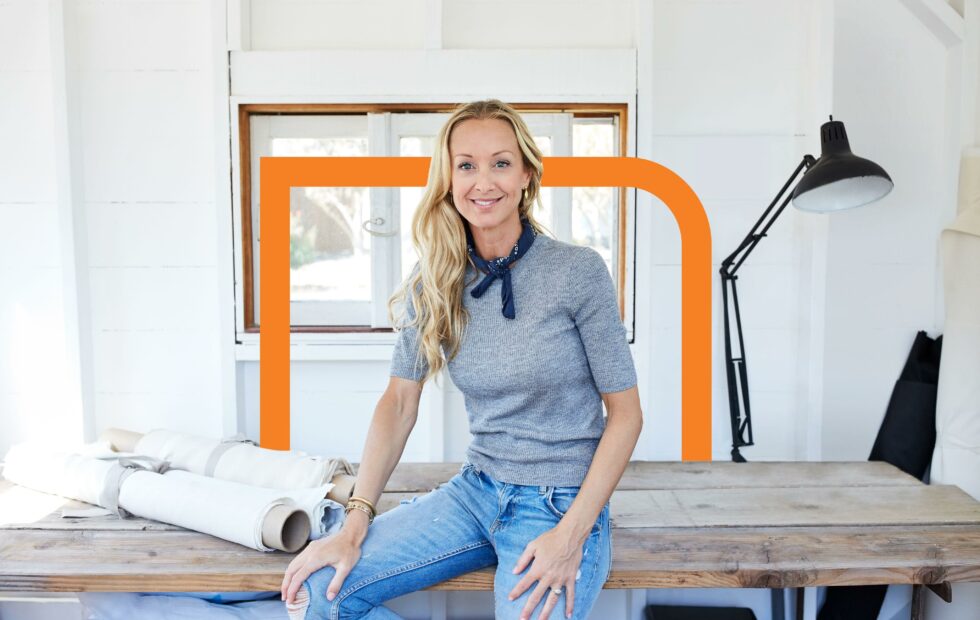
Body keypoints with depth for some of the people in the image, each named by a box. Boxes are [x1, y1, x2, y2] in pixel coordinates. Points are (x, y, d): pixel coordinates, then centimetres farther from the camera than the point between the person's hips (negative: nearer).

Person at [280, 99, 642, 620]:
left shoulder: (578, 272, -13)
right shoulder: (434, 284, -1)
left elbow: (625, 412, -9)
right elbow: (399, 402, 2)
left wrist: (571, 536, -17)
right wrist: (355, 526, -7)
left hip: (561, 504, -3)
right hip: (477, 489, 4)